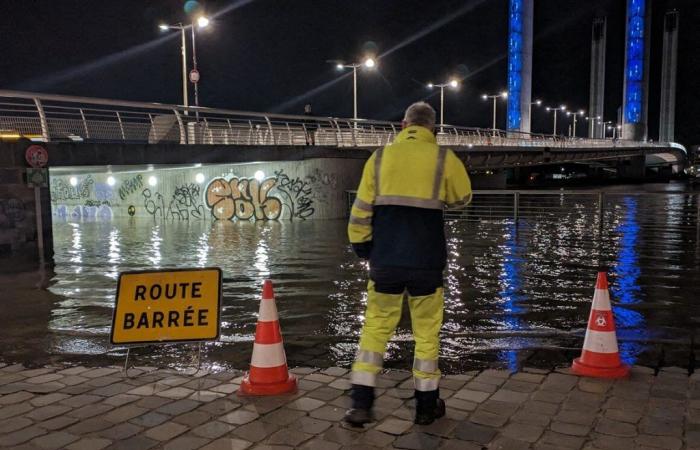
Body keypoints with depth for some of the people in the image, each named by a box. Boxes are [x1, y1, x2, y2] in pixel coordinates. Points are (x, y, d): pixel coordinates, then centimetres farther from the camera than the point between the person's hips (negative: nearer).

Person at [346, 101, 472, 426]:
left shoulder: (380, 157, 3)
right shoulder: (443, 159, -1)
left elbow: (361, 210, 2)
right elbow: (462, 198, 15)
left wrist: (361, 247, 13)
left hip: (385, 262, 1)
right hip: (427, 263, -1)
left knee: (376, 327, 12)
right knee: (426, 333, 12)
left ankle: (361, 404, 10)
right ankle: (426, 406, 23)